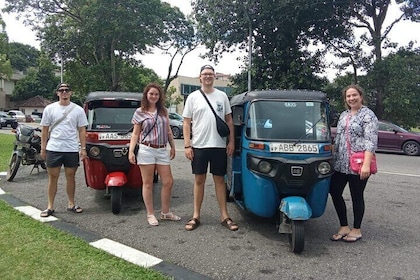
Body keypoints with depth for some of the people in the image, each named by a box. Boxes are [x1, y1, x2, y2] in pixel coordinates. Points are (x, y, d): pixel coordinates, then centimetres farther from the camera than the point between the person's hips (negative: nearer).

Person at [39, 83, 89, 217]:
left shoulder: (78, 110, 3)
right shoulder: (50, 109, 4)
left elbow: (82, 130, 3)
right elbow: (45, 130, 7)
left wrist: (83, 148, -2)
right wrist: (43, 148, 4)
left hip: (72, 150, 0)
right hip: (53, 149, 0)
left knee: (71, 177, 9)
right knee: (53, 178, 7)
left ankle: (71, 204, 22)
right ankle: (50, 206, 16)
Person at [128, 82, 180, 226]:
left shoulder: (163, 111, 12)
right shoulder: (140, 112, 2)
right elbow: (135, 134, 2)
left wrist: (173, 146, 16)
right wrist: (131, 151, -7)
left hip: (162, 150, 4)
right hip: (146, 150, -4)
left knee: (168, 182, 3)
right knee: (148, 183, 2)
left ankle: (165, 212, 19)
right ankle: (150, 214, 14)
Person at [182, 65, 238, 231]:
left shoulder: (222, 96, 7)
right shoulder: (193, 97, 3)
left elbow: (229, 120, 10)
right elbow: (186, 123, 2)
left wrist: (231, 141, 1)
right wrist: (187, 146, -6)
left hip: (219, 146, 1)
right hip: (199, 146, -1)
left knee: (219, 180, 8)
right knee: (199, 180, 7)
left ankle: (224, 216, 15)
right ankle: (196, 216, 16)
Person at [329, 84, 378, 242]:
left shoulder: (368, 115, -5)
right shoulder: (343, 115, 16)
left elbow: (371, 141, -14)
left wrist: (366, 164, -23)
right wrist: (332, 157, 17)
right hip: (340, 164, 7)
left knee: (356, 197, 4)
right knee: (334, 192, 5)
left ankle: (356, 230, 21)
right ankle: (344, 227, 20)